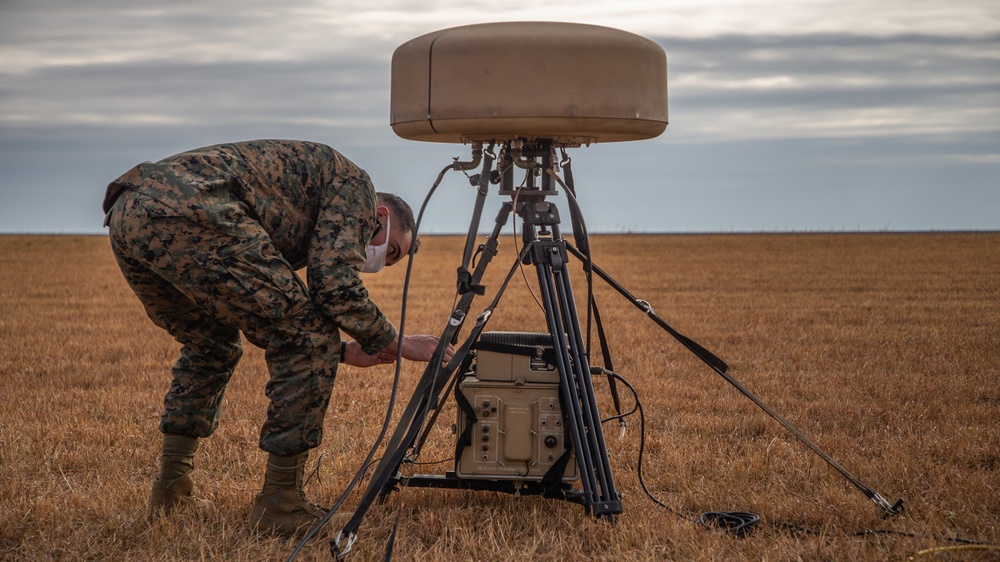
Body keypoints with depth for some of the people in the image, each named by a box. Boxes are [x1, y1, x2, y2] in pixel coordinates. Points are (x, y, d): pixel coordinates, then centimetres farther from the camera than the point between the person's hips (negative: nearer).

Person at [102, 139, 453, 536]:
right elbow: (335, 285, -2)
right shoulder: (354, 183, 13)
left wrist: (344, 352, 35)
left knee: (209, 344, 31)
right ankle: (280, 503, 4)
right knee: (308, 339, -1)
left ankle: (171, 491, 30)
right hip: (187, 214, -10)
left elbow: (256, 315, 37)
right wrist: (396, 344, 12)